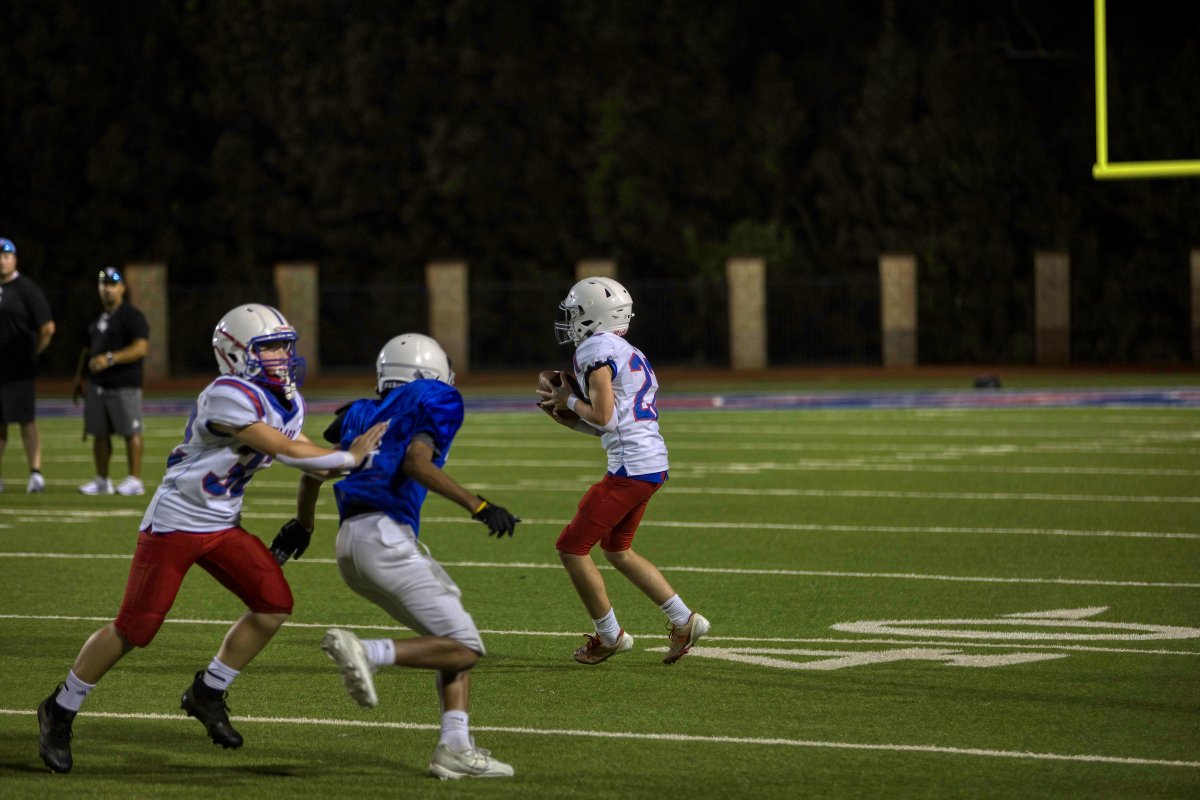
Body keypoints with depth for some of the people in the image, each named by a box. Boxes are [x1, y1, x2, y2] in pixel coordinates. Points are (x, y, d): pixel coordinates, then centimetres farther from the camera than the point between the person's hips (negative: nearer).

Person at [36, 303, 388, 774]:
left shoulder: (288, 403, 5)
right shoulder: (228, 398, -24)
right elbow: (285, 451, -25)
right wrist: (349, 457, -16)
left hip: (223, 526, 8)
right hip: (175, 523, -8)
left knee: (275, 604, -4)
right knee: (133, 630, -6)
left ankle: (207, 694, 13)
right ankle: (59, 712, 13)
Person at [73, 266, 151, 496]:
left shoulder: (132, 317, -7)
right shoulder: (98, 320, 19)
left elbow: (141, 347, -18)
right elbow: (89, 350, 26)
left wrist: (110, 359, -25)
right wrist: (79, 378, 20)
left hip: (124, 386, -8)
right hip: (97, 385, 8)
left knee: (130, 432, -6)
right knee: (99, 433, 8)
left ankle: (135, 480, -4)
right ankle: (102, 480, 15)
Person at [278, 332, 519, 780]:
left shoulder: (362, 414, 23)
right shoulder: (435, 403, 4)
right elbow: (416, 462, -14)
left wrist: (302, 524, 46)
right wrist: (478, 506, -18)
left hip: (351, 542, 8)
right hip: (384, 536, -8)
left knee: (456, 642, 13)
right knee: (464, 650, -9)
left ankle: (454, 748, 1)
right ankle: (368, 654, -21)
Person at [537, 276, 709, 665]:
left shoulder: (596, 350, -11)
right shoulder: (628, 354, 19)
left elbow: (605, 417, -18)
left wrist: (570, 401, -2)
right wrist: (565, 416, 15)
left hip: (631, 468, -10)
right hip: (653, 462, 10)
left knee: (572, 547, 0)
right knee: (616, 549, 24)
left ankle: (610, 636, 9)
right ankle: (684, 621, 21)